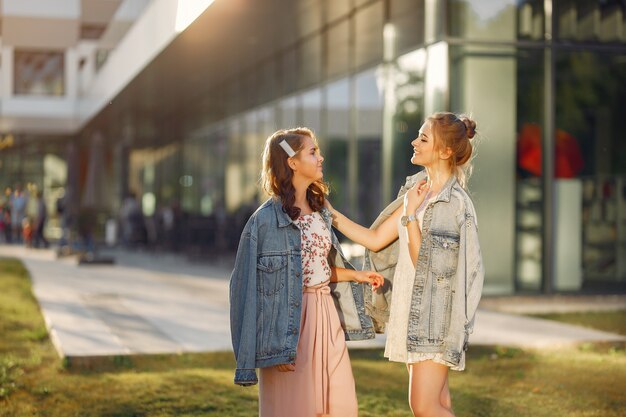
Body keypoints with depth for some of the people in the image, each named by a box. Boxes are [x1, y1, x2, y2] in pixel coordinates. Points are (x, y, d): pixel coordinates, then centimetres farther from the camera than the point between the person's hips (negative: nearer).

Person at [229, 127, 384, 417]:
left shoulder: (319, 211, 10)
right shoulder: (267, 219, -12)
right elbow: (250, 283, -13)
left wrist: (356, 275, 8)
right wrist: (273, 347, -16)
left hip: (325, 317, 7)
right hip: (290, 321, -7)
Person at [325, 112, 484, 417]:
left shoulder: (456, 203, -14)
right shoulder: (417, 190, 10)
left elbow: (423, 262, -14)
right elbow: (375, 240, 11)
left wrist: (411, 213, -17)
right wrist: (331, 214, 6)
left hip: (434, 313, -8)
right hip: (409, 310, 8)